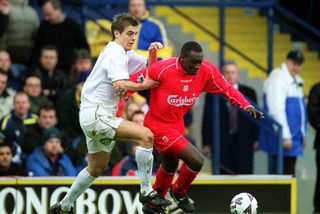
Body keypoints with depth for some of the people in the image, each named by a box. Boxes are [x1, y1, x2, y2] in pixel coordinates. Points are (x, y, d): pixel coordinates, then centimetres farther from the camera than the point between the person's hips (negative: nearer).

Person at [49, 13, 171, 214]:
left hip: (98, 116, 11)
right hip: (95, 113, -11)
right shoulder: (115, 53, -14)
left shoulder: (125, 53, 16)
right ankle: (146, 192, -21)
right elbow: (120, 84, -27)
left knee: (97, 168, 24)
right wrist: (143, 85, -14)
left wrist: (152, 52, 2)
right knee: (146, 135, -23)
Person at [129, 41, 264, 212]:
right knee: (196, 160, -16)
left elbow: (226, 89, -2)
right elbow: (131, 83, -19)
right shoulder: (162, 69, -28)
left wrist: (246, 106, -15)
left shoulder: (206, 70, -14)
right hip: (159, 126, -8)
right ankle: (179, 192, 13)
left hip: (177, 124, 8)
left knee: (170, 165, 28)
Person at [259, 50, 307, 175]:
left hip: (293, 138, 10)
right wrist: (285, 136, -21)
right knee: (285, 173, -11)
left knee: (289, 174, 9)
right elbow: (276, 111, -19)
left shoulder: (295, 81, 17)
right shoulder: (278, 79, -13)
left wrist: (302, 135, 22)